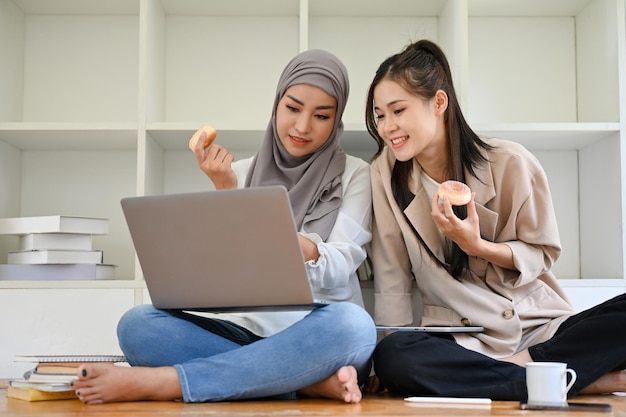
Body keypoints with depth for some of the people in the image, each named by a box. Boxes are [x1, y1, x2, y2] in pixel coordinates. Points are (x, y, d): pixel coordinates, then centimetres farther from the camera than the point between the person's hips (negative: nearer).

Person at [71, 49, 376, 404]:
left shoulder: (355, 175, 5)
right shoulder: (240, 173, 11)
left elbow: (340, 269, -7)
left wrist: (309, 250, -30)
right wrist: (226, 192, -11)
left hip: (320, 336, -2)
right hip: (246, 333, 2)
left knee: (352, 324, -38)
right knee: (137, 324, -22)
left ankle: (159, 382, -34)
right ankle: (309, 382, -30)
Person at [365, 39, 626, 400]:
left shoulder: (511, 163, -6)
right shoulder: (387, 173, -1)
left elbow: (542, 255, 1)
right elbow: (392, 281, 0)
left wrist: (477, 246, -16)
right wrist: (391, 349, -9)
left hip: (542, 329, -1)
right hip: (458, 340, 1)